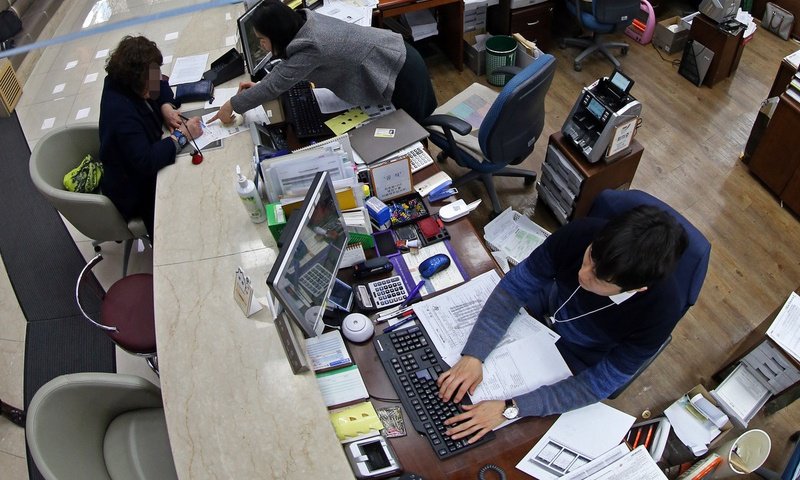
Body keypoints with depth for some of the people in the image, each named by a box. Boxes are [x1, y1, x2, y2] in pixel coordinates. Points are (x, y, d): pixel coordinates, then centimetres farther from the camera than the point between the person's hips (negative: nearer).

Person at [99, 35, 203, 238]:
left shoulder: (120, 82, -8)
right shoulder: (121, 113, -33)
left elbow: (160, 85, 10)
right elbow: (146, 162, -38)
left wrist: (166, 106, -10)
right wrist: (182, 136, -31)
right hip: (136, 193, -8)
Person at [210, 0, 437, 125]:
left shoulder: (310, 46, -31)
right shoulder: (304, 22, -3)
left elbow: (274, 85, -22)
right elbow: (287, 64, 15)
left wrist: (233, 105, -11)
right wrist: (259, 85, 11)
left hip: (401, 73, -8)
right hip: (394, 58, 8)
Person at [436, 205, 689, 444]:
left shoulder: (658, 312, -38)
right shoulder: (580, 233, -35)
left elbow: (598, 384, -29)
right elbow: (515, 285, -23)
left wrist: (509, 409, -37)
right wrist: (473, 355, -34)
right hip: (551, 304, 2)